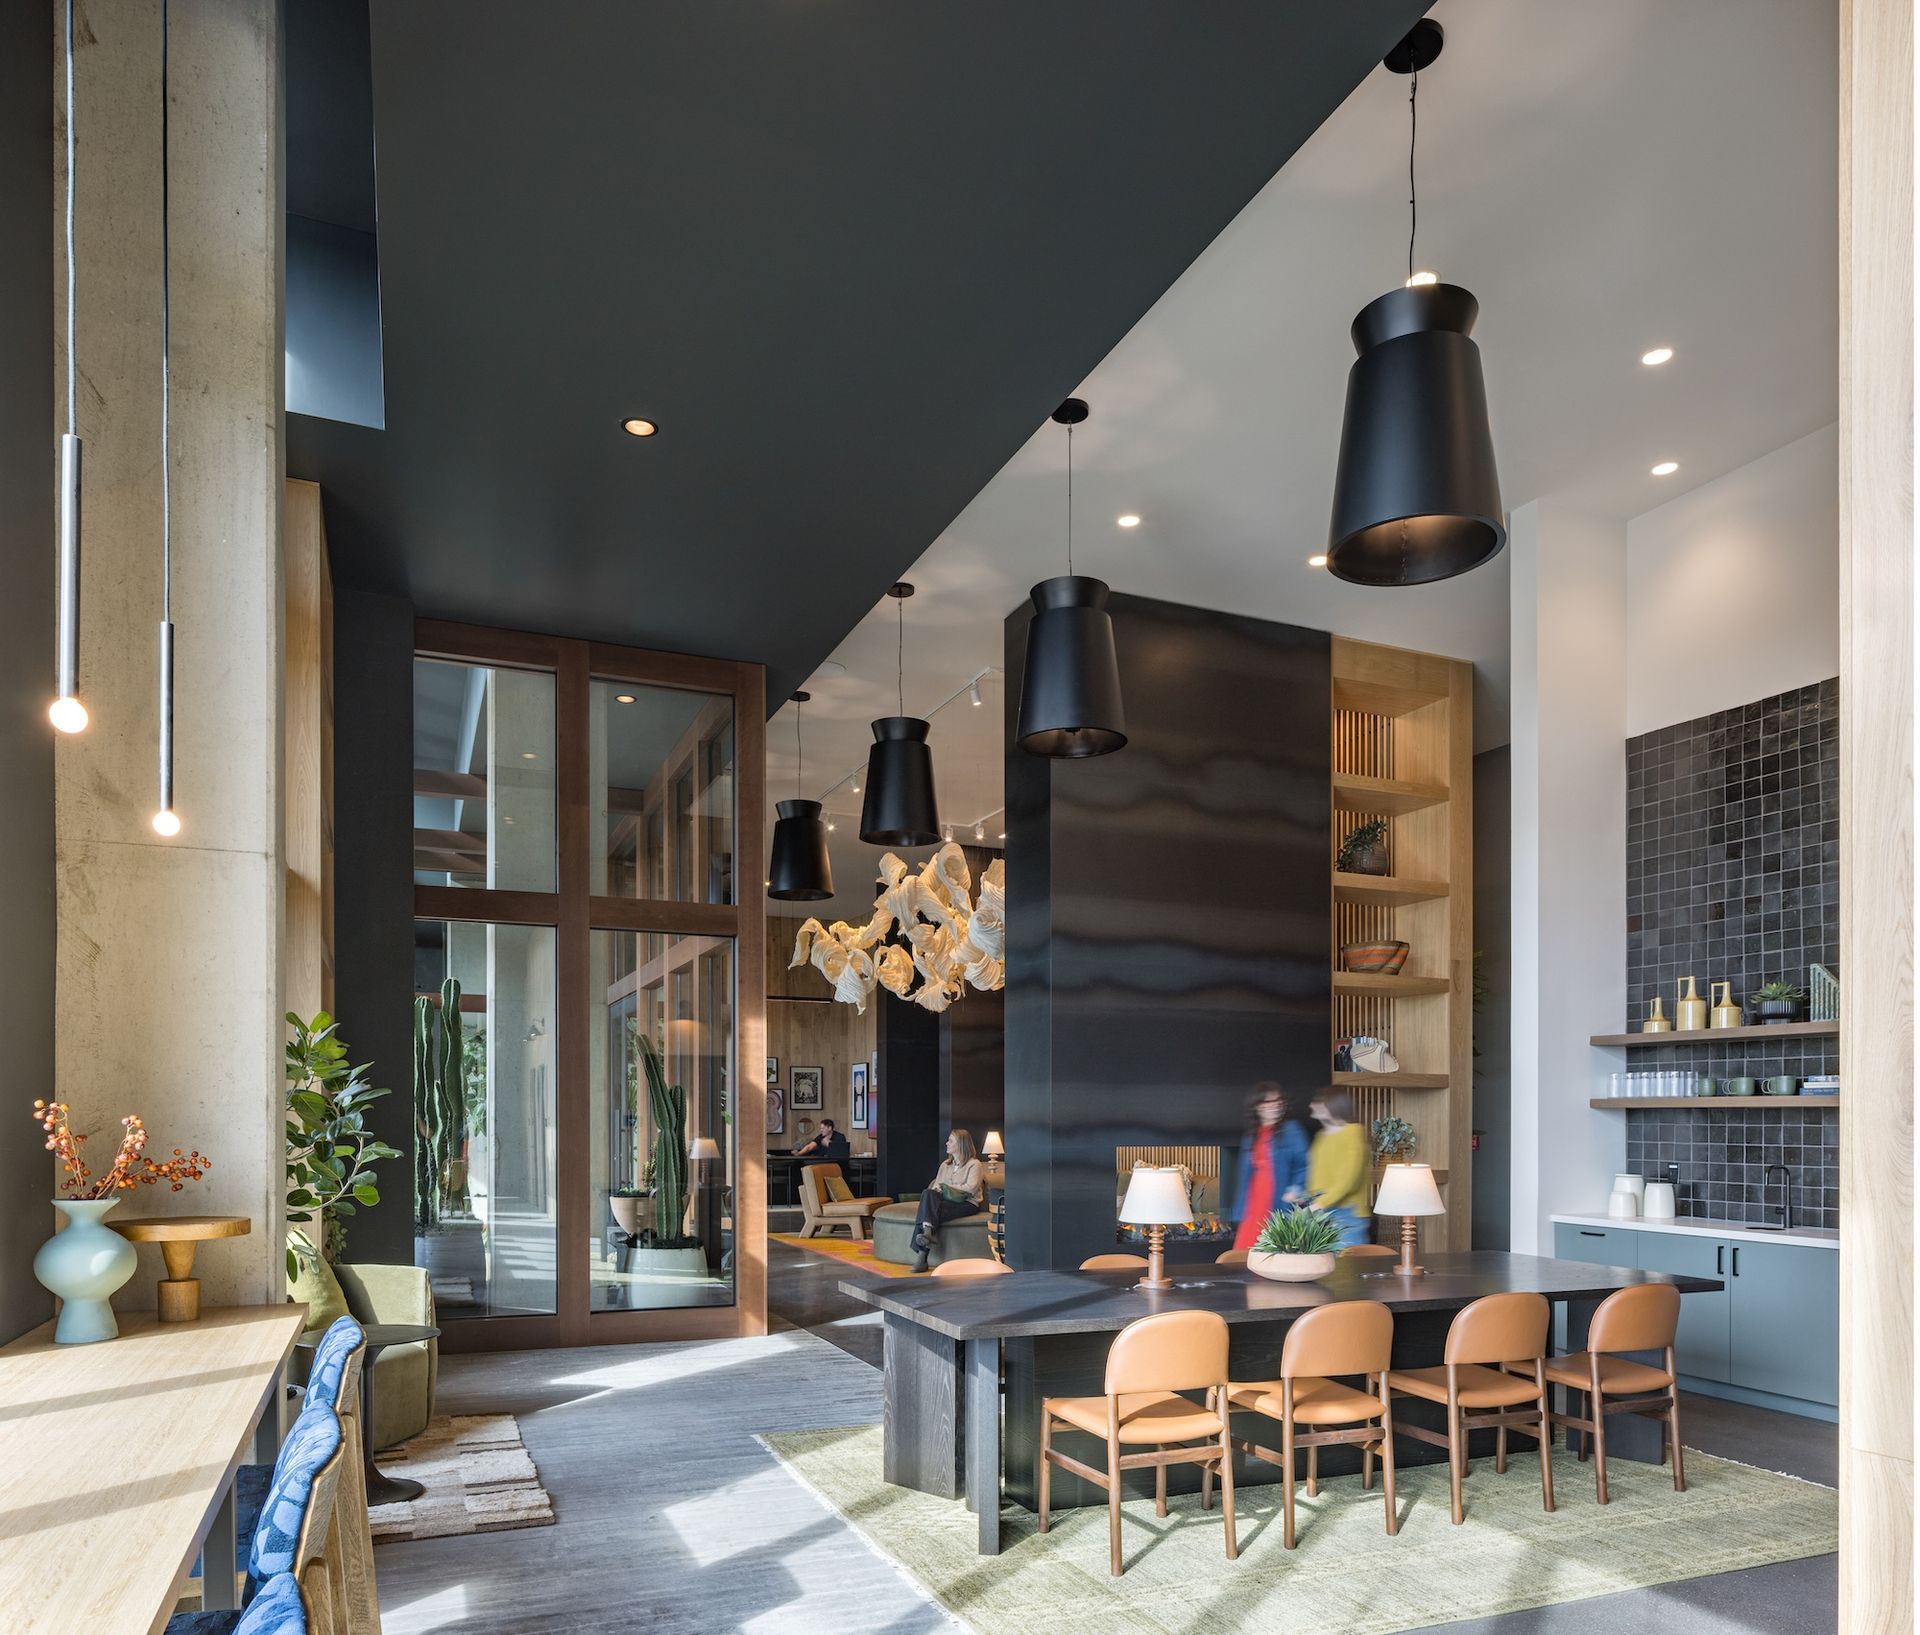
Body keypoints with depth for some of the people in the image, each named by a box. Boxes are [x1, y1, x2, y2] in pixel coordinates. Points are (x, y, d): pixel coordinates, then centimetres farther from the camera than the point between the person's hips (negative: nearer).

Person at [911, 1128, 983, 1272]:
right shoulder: (945, 1165, 24)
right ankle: (928, 1233, -38)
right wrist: (935, 1189, -7)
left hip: (967, 1204, -5)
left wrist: (945, 1187, -8)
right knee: (928, 1194, -29)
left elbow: (971, 1188, -10)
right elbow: (936, 1185, 18)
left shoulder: (974, 1164, 3)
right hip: (946, 1201, 5)